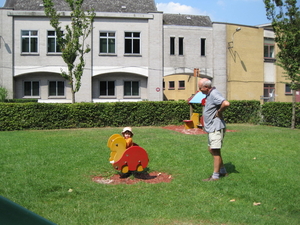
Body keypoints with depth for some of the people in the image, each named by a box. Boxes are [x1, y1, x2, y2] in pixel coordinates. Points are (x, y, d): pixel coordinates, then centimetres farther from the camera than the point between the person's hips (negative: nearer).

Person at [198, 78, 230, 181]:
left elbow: (226, 103, -35)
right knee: (211, 150, 17)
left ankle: (215, 176, 2)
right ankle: (223, 171, 27)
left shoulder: (214, 94, -19)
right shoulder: (209, 94, 13)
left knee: (215, 151, -5)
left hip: (216, 127, -11)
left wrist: (219, 112, -20)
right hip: (211, 127, 11)